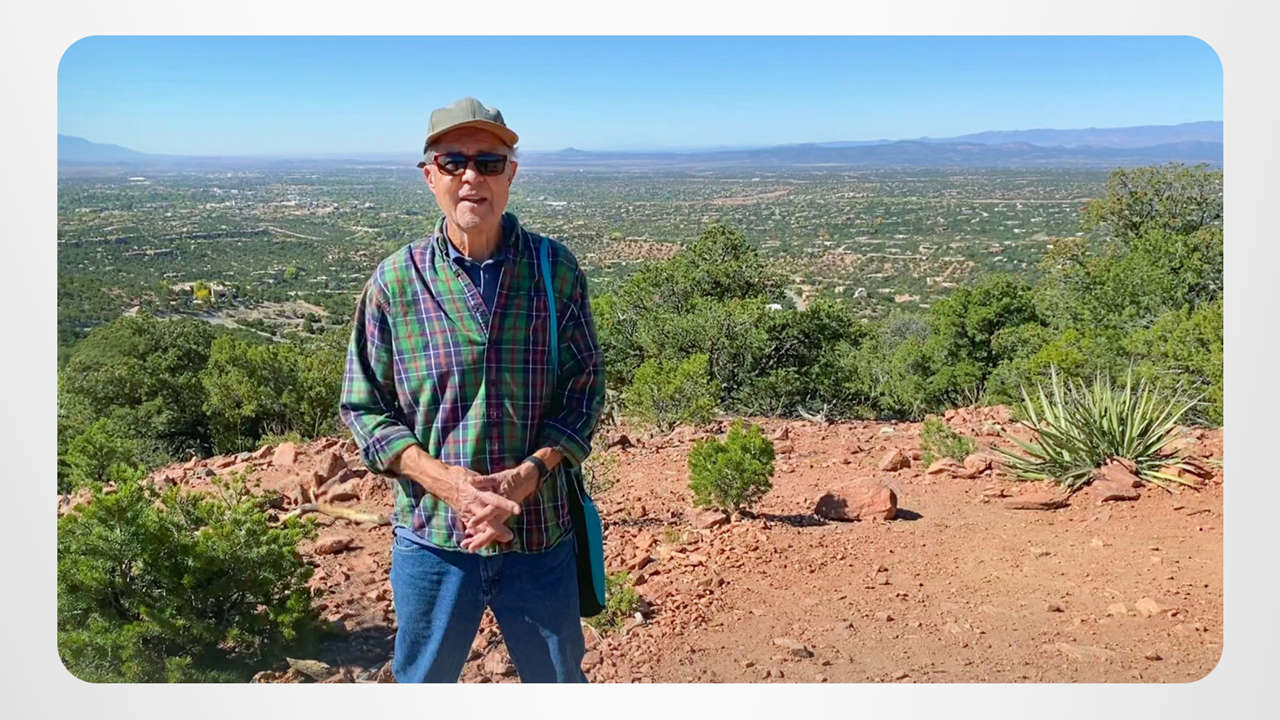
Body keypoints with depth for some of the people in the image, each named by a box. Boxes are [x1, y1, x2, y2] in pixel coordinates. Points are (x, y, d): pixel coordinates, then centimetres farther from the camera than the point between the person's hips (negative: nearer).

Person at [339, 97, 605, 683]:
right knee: (421, 683, 21)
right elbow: (362, 407, -1)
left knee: (558, 681, 20)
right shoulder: (394, 281, -5)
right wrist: (442, 480, -16)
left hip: (540, 531, 0)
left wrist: (530, 473, -17)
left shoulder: (556, 270, -4)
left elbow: (584, 390, -1)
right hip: (430, 536, 0)